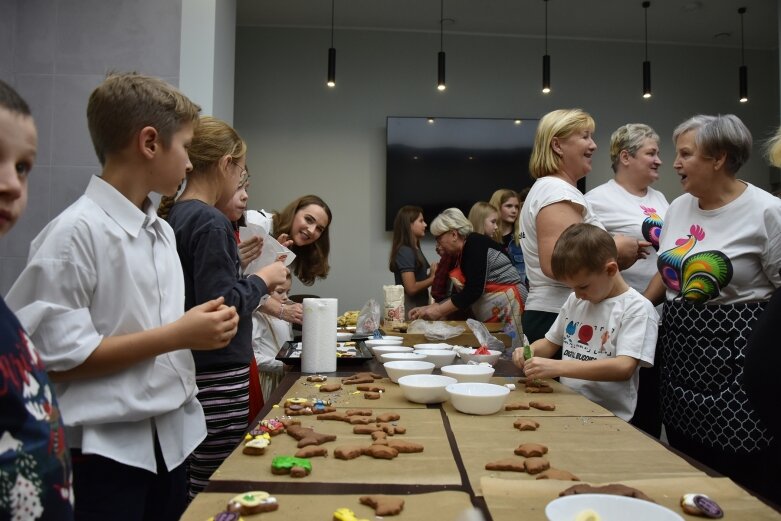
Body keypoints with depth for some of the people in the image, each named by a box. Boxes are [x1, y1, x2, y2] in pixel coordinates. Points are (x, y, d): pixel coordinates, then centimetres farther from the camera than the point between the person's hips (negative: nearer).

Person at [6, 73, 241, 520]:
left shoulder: (163, 231, 7)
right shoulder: (75, 233, -17)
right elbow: (57, 358, -19)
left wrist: (199, 328, -1)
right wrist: (177, 336, -19)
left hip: (171, 438, 7)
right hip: (107, 451, -7)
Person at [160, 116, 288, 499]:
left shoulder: (175, 216, 9)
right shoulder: (211, 222, -17)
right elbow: (221, 306, -21)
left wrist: (237, 260, 14)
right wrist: (262, 279, -7)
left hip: (191, 368, 9)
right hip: (216, 378, -9)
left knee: (193, 486, 19)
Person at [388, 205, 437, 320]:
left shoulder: (415, 249, 10)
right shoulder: (405, 251, -16)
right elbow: (411, 288, -21)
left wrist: (433, 273, -4)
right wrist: (433, 278, -10)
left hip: (419, 306, 9)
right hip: (409, 309, -9)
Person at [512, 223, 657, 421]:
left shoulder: (637, 308, -6)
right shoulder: (574, 301, 13)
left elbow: (624, 367, -18)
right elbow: (551, 343, 22)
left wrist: (557, 367, -24)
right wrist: (530, 351, 0)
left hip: (610, 417, -5)